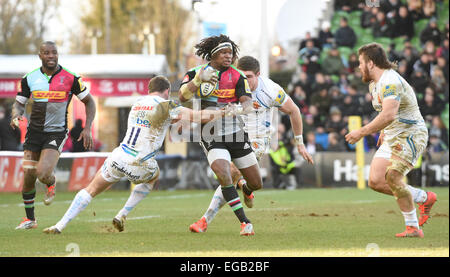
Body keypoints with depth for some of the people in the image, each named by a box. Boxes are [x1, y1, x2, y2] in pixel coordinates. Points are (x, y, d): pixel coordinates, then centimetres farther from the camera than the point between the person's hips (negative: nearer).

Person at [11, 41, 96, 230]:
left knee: (43, 173, -22)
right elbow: (19, 103, 10)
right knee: (28, 177, 1)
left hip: (57, 133, -3)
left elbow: (89, 101, 3)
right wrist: (16, 115, -13)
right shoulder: (29, 78, 1)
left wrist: (87, 128, -6)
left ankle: (51, 184, 17)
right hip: (34, 132, 3)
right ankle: (30, 219, 20)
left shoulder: (70, 78, -6)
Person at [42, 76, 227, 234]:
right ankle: (121, 216, 22)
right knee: (153, 176, 32)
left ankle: (60, 226, 6)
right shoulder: (166, 106, -5)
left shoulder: (138, 102, 13)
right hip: (139, 167, -3)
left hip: (118, 158, 3)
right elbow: (199, 116, -6)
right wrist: (223, 112, 4)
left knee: (91, 190, 18)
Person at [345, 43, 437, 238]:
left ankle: (413, 227, -19)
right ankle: (424, 198, 14)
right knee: (375, 181, -1)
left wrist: (362, 132, -31)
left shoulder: (390, 81, -21)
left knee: (392, 177, -26)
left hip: (411, 134, -10)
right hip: (392, 138, 10)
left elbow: (389, 115, -35)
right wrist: (383, 132, 22)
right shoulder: (374, 84, 12)